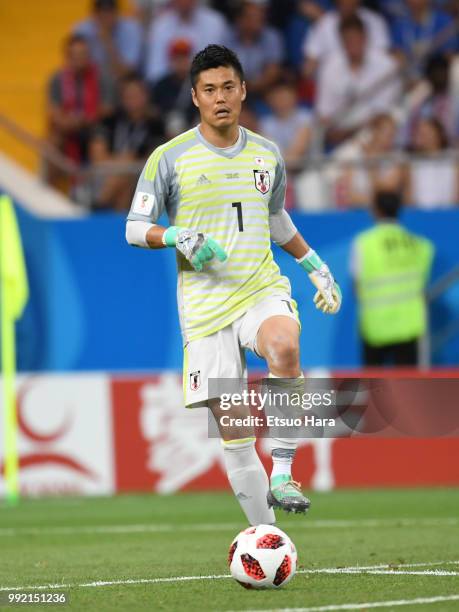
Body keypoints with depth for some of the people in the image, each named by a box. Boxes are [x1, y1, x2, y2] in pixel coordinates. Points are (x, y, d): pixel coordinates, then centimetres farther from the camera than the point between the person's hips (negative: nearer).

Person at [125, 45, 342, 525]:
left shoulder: (266, 155, 10)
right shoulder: (169, 159, -2)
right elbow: (135, 229, 2)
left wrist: (317, 268, 23)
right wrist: (179, 238, -16)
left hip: (262, 291, 2)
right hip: (205, 306, -2)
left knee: (284, 347, -35)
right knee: (234, 431, -4)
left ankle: (282, 474, -26)